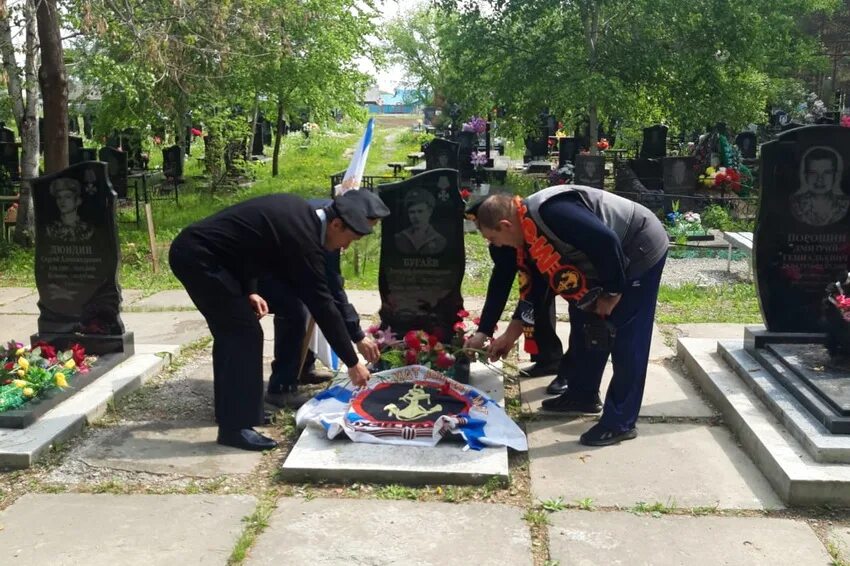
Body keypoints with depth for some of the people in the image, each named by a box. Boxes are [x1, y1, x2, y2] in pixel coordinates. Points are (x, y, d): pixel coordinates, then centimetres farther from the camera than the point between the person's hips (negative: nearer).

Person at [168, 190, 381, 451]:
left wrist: (247, 291, 9)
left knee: (230, 330, 18)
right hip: (199, 257, -10)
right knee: (245, 333, -7)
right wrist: (352, 362, -10)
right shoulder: (303, 239, -18)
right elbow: (322, 304, -16)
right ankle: (236, 426, -3)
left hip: (190, 249, 10)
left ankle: (229, 409, 30)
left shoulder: (297, 212, 9)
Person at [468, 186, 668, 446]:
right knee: (584, 322, 17)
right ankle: (582, 395, 32)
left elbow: (607, 241, -34)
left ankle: (620, 423, 0)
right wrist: (509, 336, 12)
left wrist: (612, 293, -22)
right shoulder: (527, 237, 3)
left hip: (641, 251, -10)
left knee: (626, 341, -8)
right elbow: (532, 289, 11)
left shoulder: (550, 212, -30)